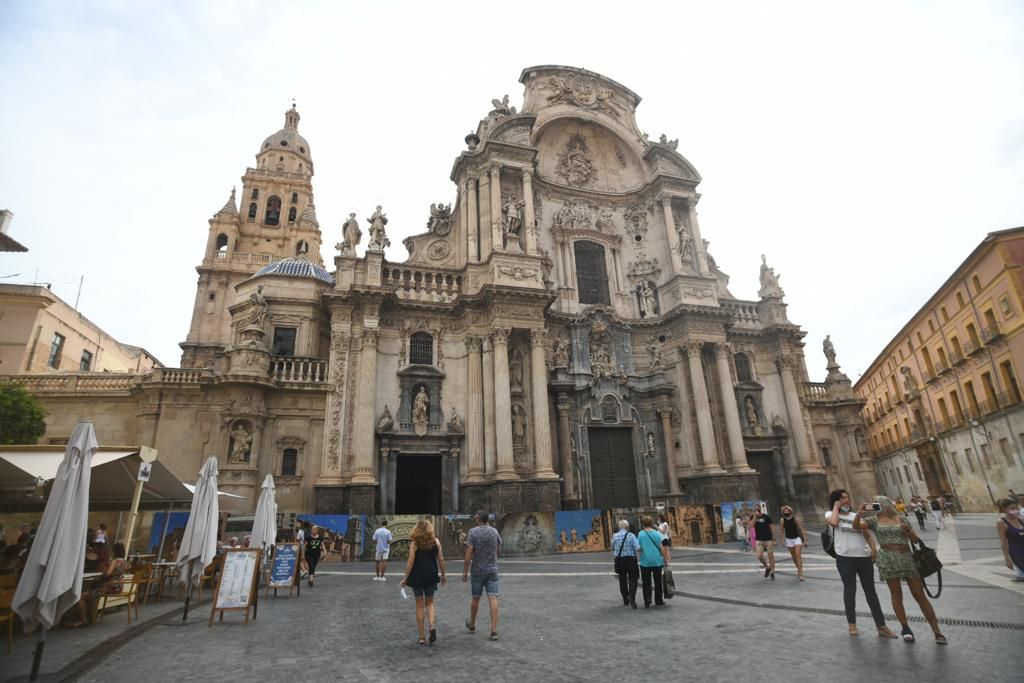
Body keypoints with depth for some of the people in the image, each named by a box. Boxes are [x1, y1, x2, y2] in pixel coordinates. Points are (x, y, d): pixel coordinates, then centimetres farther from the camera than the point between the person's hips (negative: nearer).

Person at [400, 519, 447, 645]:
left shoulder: (414, 543, -6)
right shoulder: (436, 541, -1)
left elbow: (410, 562, -9)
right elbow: (441, 560, 1)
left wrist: (405, 578, -2)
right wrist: (443, 575, 12)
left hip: (417, 577, -1)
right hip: (431, 576, 2)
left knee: (420, 605, 10)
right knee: (429, 602, 18)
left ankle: (421, 637, 13)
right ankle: (432, 625, -6)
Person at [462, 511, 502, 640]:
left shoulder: (473, 531, -10)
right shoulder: (494, 531, 2)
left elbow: (469, 553, -14)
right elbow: (499, 550, 12)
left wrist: (465, 571, -7)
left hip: (477, 570, -2)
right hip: (492, 570, 2)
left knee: (475, 598, 14)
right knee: (493, 598, -2)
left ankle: (472, 625, 33)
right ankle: (494, 630, -8)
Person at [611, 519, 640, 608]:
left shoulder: (615, 536, -2)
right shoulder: (631, 535, -13)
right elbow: (638, 548, -19)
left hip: (619, 560, 3)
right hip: (630, 560, -3)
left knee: (622, 579, 16)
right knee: (632, 579, 6)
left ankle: (625, 600, 25)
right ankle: (632, 598, -13)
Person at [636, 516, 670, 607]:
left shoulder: (641, 534, -5)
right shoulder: (657, 533, -3)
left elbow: (639, 548, -6)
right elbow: (661, 547, -4)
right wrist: (665, 560, 2)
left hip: (645, 562, -1)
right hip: (657, 561, 1)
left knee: (646, 583, 8)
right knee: (658, 582, 15)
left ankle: (647, 602, 0)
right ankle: (659, 601, 20)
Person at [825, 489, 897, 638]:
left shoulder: (856, 516, 14)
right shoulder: (830, 514, 0)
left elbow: (867, 535, 11)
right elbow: (834, 522, -24)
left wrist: (874, 549, -6)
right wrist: (836, 507, -10)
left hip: (864, 557, 4)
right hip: (845, 558, -4)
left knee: (870, 591, 9)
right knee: (849, 590, 6)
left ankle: (881, 626, 15)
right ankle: (852, 624, 20)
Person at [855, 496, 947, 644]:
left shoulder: (901, 519, 10)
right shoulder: (873, 520, 7)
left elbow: (915, 540, 11)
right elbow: (856, 525, -6)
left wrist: (909, 531, -9)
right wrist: (860, 512, -21)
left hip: (907, 557, 1)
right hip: (887, 558, -1)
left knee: (919, 595, 2)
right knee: (896, 594, 0)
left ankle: (937, 631, 9)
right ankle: (905, 628, 11)